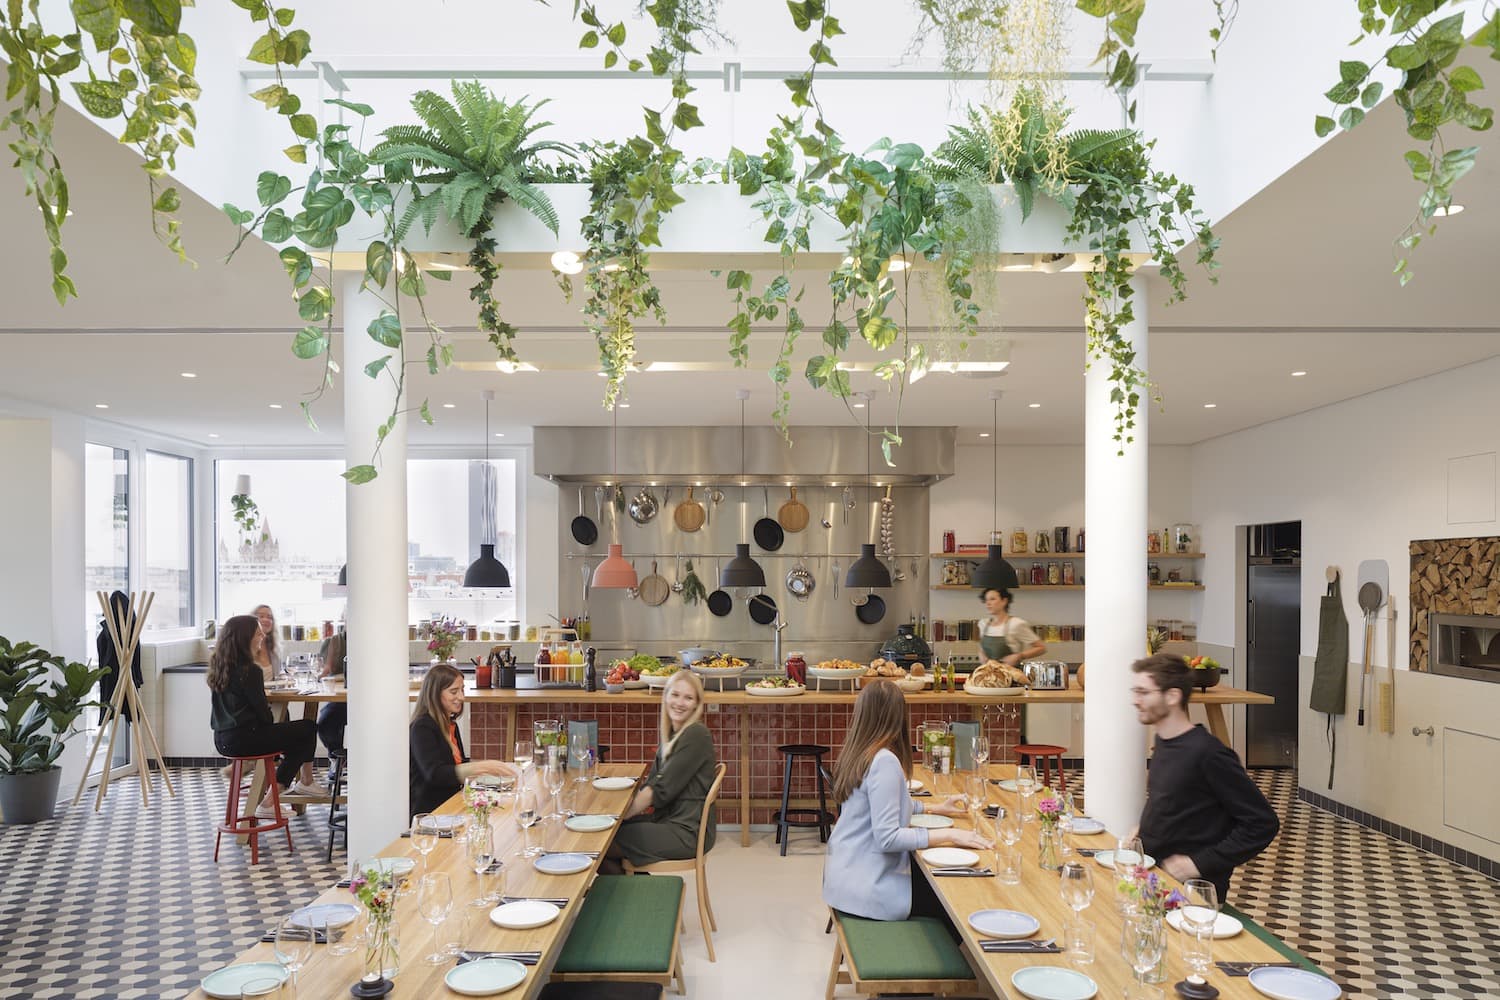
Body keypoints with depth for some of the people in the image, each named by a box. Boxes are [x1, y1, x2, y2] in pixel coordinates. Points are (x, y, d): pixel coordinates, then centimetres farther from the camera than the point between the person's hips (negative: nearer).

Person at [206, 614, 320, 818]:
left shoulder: (220, 666, 8)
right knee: (307, 729, 1)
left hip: (223, 739, 10)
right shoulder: (249, 670, -18)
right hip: (243, 740, -9)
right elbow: (264, 714, -12)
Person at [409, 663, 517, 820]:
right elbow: (434, 774, -23)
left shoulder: (451, 724, 15)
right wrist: (482, 767, -30)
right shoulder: (422, 728, -11)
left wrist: (490, 765, 10)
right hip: (428, 813, -8)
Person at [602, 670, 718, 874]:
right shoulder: (673, 734, 14)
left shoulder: (696, 735, -15)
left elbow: (662, 790, -18)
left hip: (687, 833, -9)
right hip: (667, 821, 9)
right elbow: (650, 783, 10)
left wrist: (622, 814, -12)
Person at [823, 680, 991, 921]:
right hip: (866, 889, -9)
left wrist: (934, 808, 21)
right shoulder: (884, 761, -21)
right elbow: (887, 837, -24)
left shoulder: (857, 754, 5)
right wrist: (948, 834, -20)